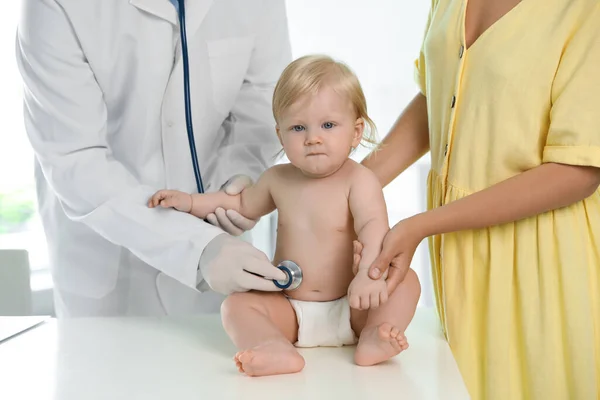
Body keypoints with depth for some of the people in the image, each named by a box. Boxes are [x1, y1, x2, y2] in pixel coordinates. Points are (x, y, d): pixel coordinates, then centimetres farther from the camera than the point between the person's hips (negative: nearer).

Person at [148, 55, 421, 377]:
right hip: (290, 312, 3)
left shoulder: (359, 181, -11)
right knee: (236, 305, -18)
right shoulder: (278, 179, 4)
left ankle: (372, 339, -39)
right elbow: (242, 204, 23)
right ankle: (279, 352, -42)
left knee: (406, 280, -21)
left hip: (347, 310, -3)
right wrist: (189, 201, 15)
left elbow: (374, 227, -28)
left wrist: (370, 272, -47)